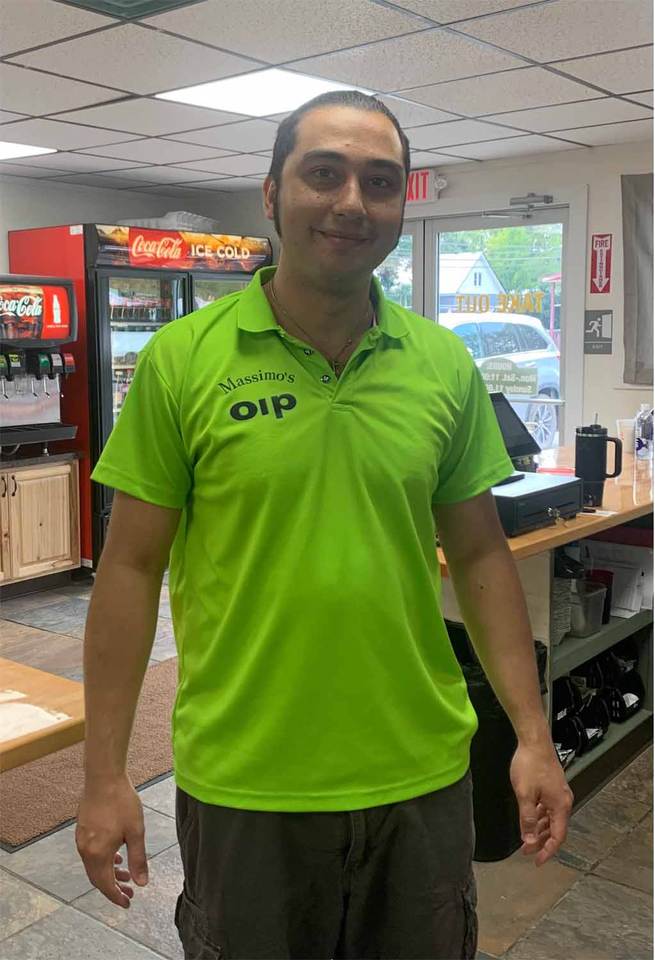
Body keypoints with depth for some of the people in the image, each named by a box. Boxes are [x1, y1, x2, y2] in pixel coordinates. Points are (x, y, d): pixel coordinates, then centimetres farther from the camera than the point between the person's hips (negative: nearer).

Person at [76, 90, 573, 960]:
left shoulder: (447, 366, -1)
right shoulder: (182, 360, -8)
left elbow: (479, 554, 5)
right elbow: (131, 568, -6)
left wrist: (533, 736, 3)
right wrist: (105, 774, -5)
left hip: (421, 774, 3)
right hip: (242, 787, -2)